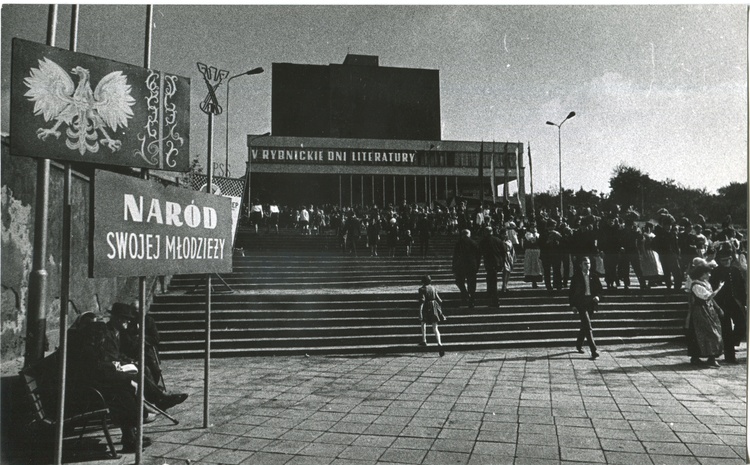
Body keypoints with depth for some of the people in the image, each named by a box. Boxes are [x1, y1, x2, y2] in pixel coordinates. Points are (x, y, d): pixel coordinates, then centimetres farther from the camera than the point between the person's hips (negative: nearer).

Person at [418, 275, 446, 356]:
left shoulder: (422, 289, -9)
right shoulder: (433, 288, 6)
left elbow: (422, 301, -17)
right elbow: (438, 298, 11)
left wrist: (420, 312, -19)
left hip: (426, 308, -4)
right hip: (434, 307, 4)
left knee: (423, 323, 25)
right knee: (435, 328, 1)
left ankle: (424, 340, 28)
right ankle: (439, 344, -17)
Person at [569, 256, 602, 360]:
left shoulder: (593, 276, 8)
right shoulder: (576, 276, -2)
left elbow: (599, 288, 14)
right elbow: (572, 291, -1)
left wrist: (597, 296, -7)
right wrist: (573, 305, -6)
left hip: (591, 302, 4)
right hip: (581, 303, -4)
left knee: (585, 325, 15)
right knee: (587, 326, -13)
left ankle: (579, 344, 36)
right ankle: (593, 350, -17)